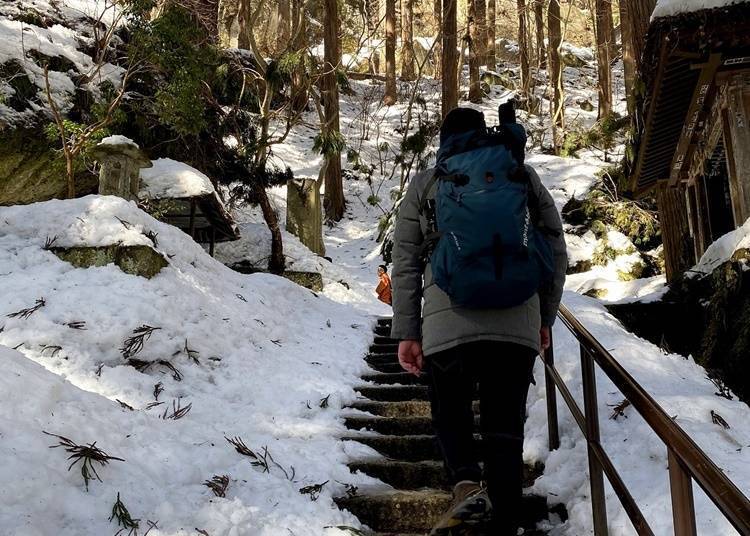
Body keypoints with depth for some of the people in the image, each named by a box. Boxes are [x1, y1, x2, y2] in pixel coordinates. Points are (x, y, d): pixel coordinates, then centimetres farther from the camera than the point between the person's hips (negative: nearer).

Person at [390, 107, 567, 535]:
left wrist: (407, 332, 8)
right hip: (517, 323, 1)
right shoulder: (523, 177, 12)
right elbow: (556, 250, 12)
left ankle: (466, 484, -5)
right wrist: (545, 317, 20)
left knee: (450, 411, 19)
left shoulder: (425, 184, 9)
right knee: (505, 427, 10)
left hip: (448, 323, -1)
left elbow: (406, 262, 5)